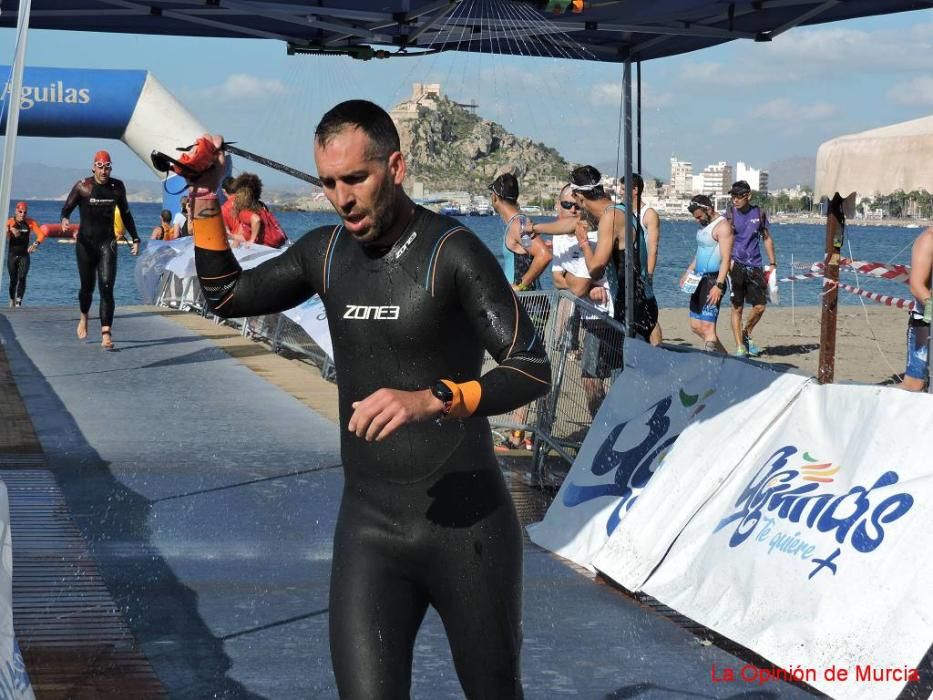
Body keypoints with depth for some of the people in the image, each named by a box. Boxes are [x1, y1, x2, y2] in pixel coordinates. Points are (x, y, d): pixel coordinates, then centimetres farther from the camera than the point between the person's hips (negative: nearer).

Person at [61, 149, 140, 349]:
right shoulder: (83, 187, -6)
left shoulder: (117, 187, 3)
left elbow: (125, 214, 15)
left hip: (107, 243, 1)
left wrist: (135, 238, 13)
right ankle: (84, 317, 43)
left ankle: (106, 334, -19)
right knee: (87, 286, 9)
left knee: (107, 287, -13)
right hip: (86, 243, -1)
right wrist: (64, 220, -27)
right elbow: (67, 208, -4)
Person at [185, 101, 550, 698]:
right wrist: (206, 199, 6)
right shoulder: (326, 252, 6)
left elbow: (533, 369, -18)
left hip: (466, 522, -4)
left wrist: (431, 399, -34)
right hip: (367, 524, 4)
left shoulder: (451, 250, -12)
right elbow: (227, 296, 19)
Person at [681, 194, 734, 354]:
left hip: (714, 280, -10)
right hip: (700, 279, 10)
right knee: (695, 325, 11)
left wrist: (718, 286, -27)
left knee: (707, 326, -14)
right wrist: (688, 272, 17)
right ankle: (723, 355, 20)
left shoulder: (722, 226, -13)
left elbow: (726, 258, -20)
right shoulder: (703, 225, 17)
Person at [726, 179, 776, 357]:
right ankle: (739, 346, 5)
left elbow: (767, 238, 14)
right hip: (736, 264, -3)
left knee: (760, 306, 1)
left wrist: (772, 264, 11)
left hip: (755, 265, 3)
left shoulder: (759, 213, 5)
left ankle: (746, 335, 26)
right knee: (737, 308, -1)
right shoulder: (730, 214, -2)